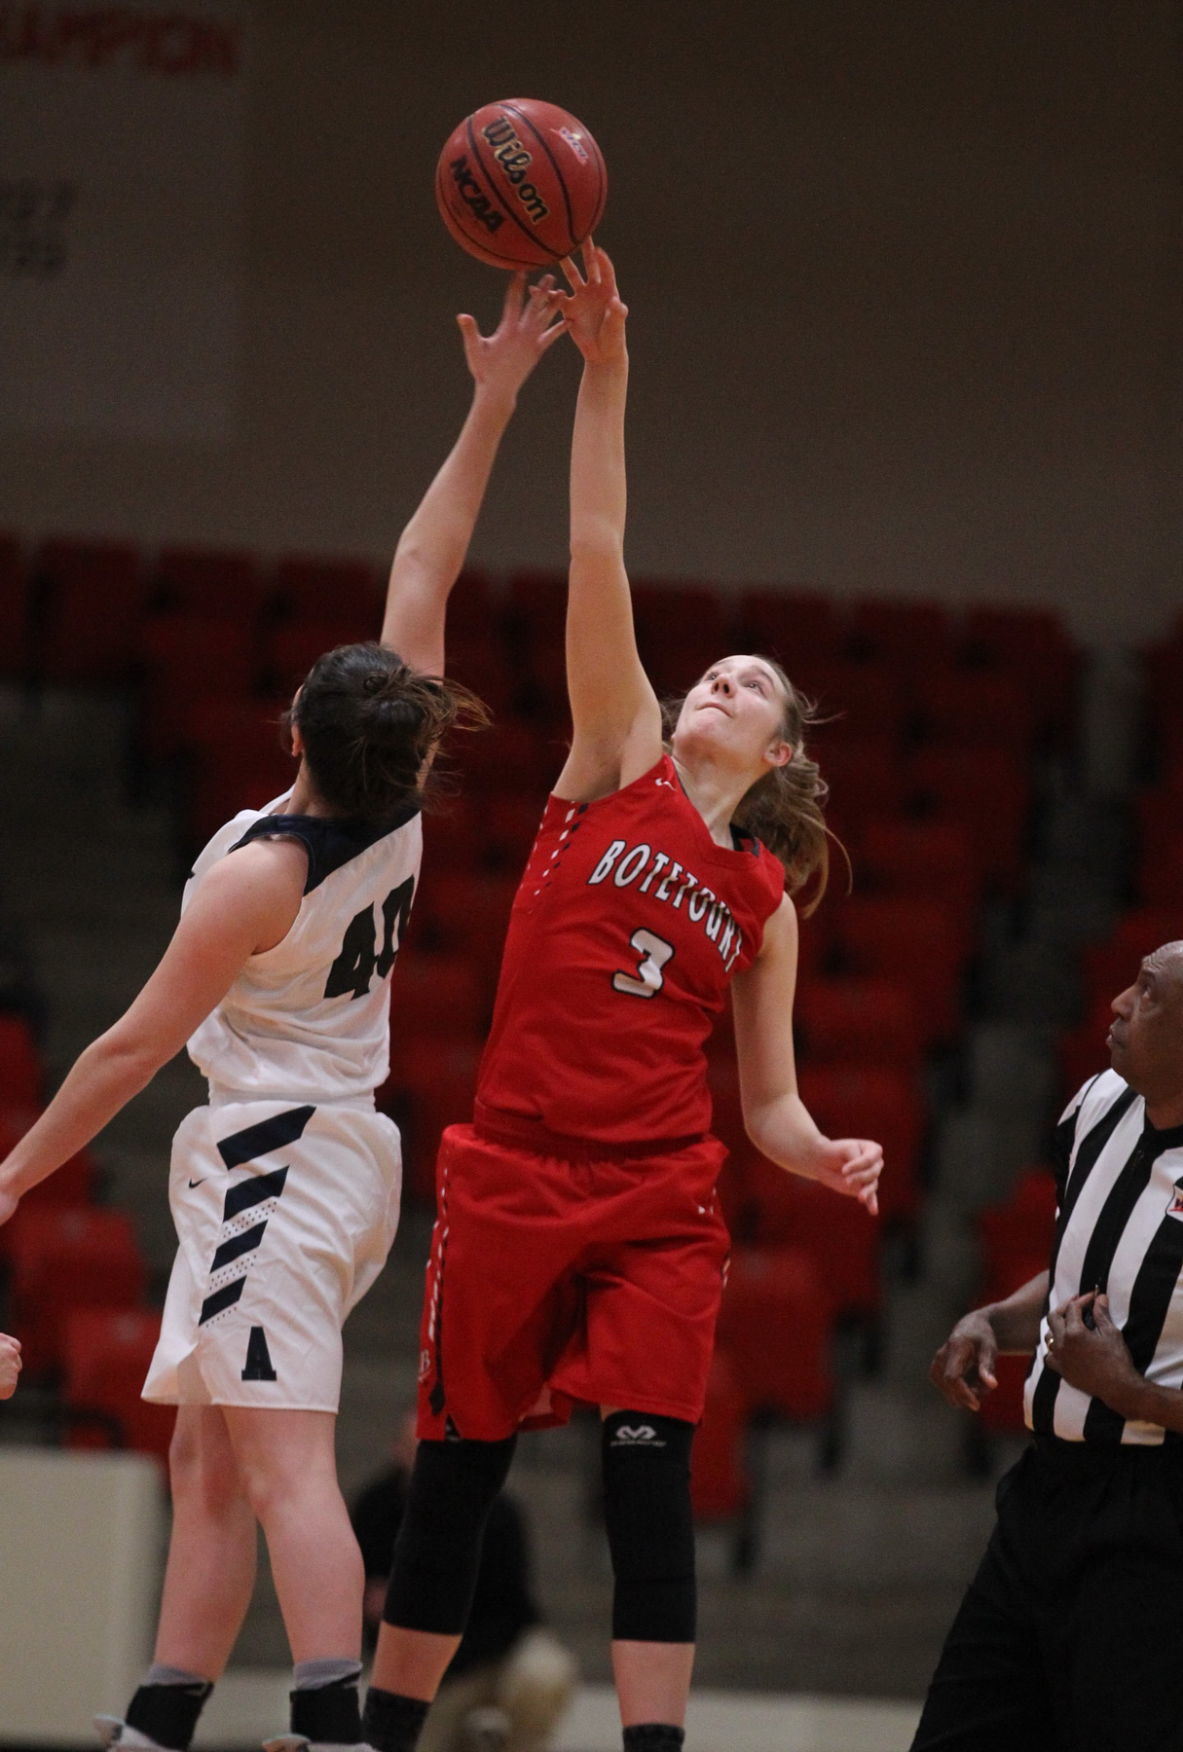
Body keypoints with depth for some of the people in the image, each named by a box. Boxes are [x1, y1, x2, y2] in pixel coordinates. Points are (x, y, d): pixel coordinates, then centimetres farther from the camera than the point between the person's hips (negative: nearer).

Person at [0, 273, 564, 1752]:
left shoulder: (258, 874, -17)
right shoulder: (402, 808, -1)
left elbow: (138, 1043, -11)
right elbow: (424, 573, 6)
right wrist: (492, 405, 8)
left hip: (275, 1159, -9)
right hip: (350, 1149, 9)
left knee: (281, 1462, -17)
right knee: (207, 1464, 11)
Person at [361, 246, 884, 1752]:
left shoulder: (763, 902, 10)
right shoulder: (616, 767, 8)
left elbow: (770, 1104, 13)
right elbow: (595, 554, -1)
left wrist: (831, 1159, -9)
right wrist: (602, 375, -8)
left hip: (657, 1202, 0)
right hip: (511, 1173, 0)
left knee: (648, 1472, -10)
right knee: (456, 1469, 5)